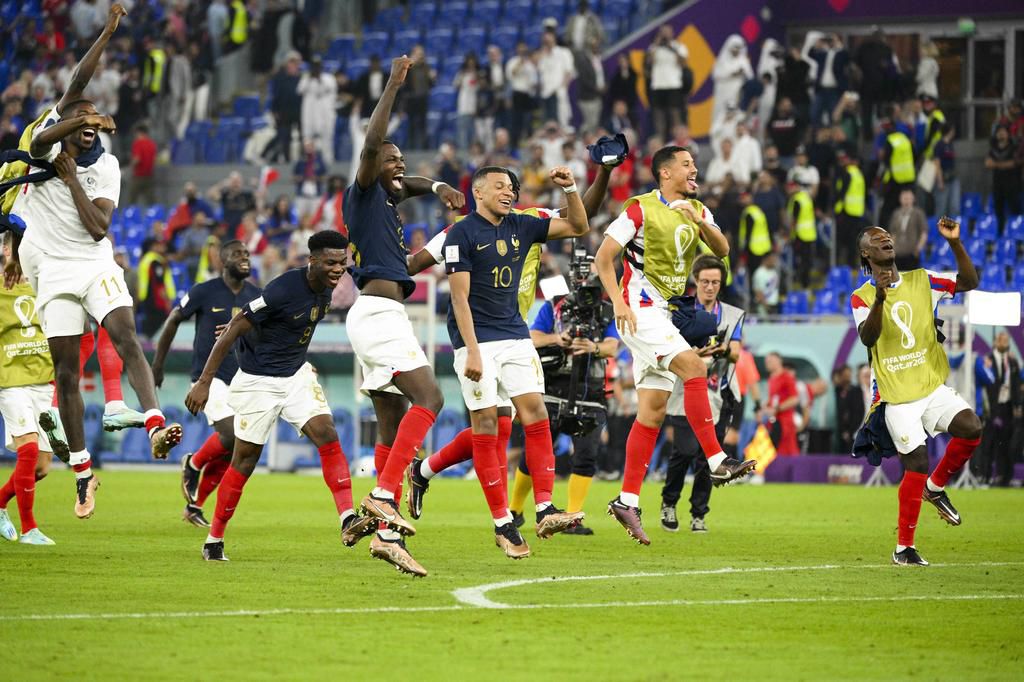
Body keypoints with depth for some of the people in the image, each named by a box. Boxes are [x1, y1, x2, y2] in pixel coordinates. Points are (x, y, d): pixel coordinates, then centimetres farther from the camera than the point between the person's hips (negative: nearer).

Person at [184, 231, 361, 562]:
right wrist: (204, 383, -22)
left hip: (297, 374, 6)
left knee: (327, 435, -14)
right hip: (258, 382, -6)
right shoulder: (284, 289, -26)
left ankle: (347, 518, -21)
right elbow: (233, 330, -21)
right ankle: (214, 539, 14)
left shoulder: (326, 287, -3)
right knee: (245, 459, 1)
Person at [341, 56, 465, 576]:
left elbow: (405, 184, 43)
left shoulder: (386, 201, 21)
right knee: (428, 398, -20)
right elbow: (371, 145, -19)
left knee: (392, 424, 6)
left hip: (381, 315, 10)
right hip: (378, 314, -10)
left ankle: (385, 532, 3)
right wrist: (393, 86, -16)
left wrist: (436, 188, 22)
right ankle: (384, 494, -27)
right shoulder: (362, 195, -2)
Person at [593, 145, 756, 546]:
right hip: (639, 310, -8)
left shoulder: (696, 210, 13)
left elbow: (722, 250, 1)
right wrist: (618, 301, -22)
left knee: (653, 410, 4)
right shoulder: (641, 209, -9)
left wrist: (701, 223, -17)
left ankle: (627, 500, 6)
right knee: (693, 366, -24)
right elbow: (603, 258, -10)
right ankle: (717, 462, -25)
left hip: (662, 315, 8)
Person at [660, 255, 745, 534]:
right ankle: (669, 503, 9)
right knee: (685, 451, -13)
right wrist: (698, 352, -25)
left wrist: (725, 350, -23)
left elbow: (736, 354, 1)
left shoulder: (733, 315, 13)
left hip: (719, 396, 3)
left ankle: (698, 514, 11)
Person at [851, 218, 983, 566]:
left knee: (971, 427, -21)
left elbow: (968, 282, 1)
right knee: (917, 463, -11)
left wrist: (955, 243, -12)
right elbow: (867, 338, -17)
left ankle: (935, 487, 7)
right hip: (896, 397, -3)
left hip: (933, 387, 3)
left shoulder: (921, 281, 9)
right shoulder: (862, 297, -1)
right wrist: (879, 299, -33)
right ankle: (904, 547, 2)